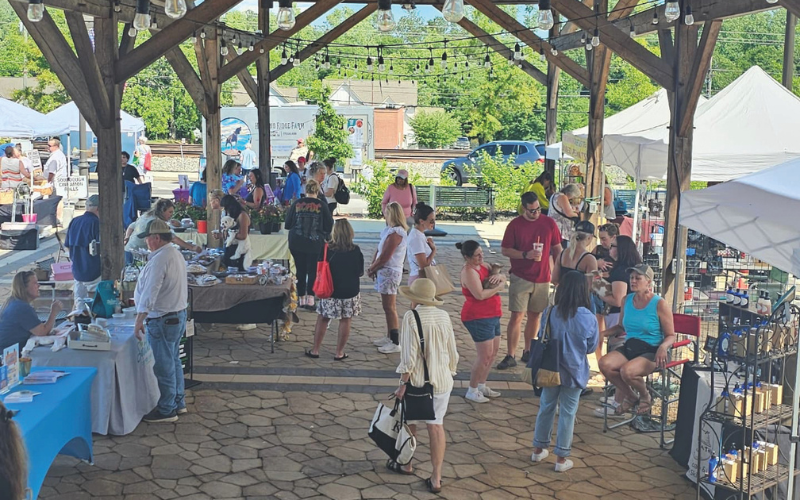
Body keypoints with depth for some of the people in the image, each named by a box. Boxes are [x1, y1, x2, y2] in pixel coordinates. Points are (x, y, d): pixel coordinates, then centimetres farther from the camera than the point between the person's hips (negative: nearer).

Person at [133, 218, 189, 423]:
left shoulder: (159, 259, -22)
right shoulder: (176, 254, 9)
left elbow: (150, 292, -26)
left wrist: (139, 320, -23)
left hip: (162, 320, -10)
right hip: (179, 314, 10)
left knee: (163, 366, 1)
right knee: (173, 361, 20)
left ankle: (166, 410, 10)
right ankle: (178, 402, 30)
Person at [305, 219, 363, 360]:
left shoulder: (327, 249, -11)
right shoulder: (356, 250, -8)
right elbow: (360, 272, 2)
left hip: (330, 291, 0)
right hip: (350, 292, 0)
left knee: (322, 319, 13)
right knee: (345, 321, 9)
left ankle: (315, 350, 19)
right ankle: (339, 352, 13)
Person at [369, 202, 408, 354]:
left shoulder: (395, 233, -21)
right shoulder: (391, 230, 10)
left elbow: (384, 257, -21)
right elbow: (379, 249, 11)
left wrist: (371, 269, -7)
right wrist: (373, 266, 0)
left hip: (389, 272, -10)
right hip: (386, 271, 10)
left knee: (390, 308, -5)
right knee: (388, 306, 17)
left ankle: (395, 343, -1)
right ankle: (390, 337, 28)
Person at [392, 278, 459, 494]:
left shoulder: (411, 317, -17)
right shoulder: (444, 316, -1)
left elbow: (409, 355, -17)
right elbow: (453, 353, 5)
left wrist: (403, 383, -10)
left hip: (418, 380, -4)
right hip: (442, 380, 4)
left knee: (409, 423, 17)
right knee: (436, 426, 8)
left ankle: (406, 464, 35)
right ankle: (436, 478, 9)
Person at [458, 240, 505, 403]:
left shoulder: (483, 265, 10)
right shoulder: (469, 271, -18)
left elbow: (503, 279, 13)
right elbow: (480, 295, -27)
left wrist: (499, 276, -10)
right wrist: (499, 287, -15)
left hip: (491, 316, 10)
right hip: (478, 318, -10)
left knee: (493, 351, 16)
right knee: (485, 355, -8)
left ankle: (481, 385, 28)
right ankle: (472, 391, 4)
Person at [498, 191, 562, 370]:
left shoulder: (549, 223, 3)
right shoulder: (515, 225, -4)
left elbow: (557, 248, 10)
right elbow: (505, 250, -3)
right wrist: (526, 255, -18)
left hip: (542, 279, 3)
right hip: (520, 278, -3)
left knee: (535, 316, 11)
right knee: (516, 316, -6)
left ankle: (528, 351, 24)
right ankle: (510, 356, -2)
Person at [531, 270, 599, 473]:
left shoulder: (550, 313, -11)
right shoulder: (588, 318, -16)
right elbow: (591, 347, -2)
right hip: (574, 372, -2)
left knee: (546, 408, 17)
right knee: (567, 414, 8)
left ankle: (539, 449, 30)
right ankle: (561, 458, 16)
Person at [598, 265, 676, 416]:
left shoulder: (659, 304, -10)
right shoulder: (627, 300, 6)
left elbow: (671, 336, -5)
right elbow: (621, 327, 20)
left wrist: (663, 347, -27)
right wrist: (602, 333, 3)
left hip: (652, 351, -6)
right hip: (629, 347, 6)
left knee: (627, 371, -33)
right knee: (604, 364, -22)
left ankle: (645, 397, 4)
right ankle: (630, 397, 5)